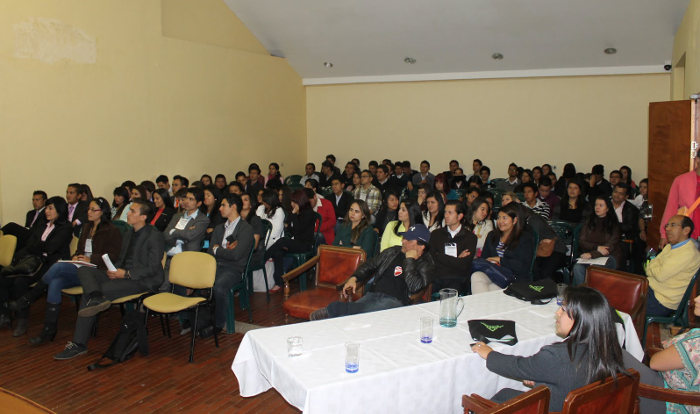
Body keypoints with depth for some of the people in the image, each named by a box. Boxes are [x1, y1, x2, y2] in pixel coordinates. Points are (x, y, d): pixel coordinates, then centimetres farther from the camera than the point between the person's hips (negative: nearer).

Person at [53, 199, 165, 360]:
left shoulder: (155, 236, -9)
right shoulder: (129, 233, 18)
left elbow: (153, 268, -14)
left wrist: (127, 274, -18)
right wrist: (114, 270, 2)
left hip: (143, 282, -9)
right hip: (123, 275, 9)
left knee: (88, 293, -24)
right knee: (84, 270, -13)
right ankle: (96, 298, -35)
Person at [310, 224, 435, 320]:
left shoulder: (426, 264, 5)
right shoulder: (393, 252, 21)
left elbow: (414, 286, -13)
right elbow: (370, 265, 30)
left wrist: (410, 260, -6)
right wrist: (354, 278, 13)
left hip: (394, 300, -5)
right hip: (372, 295, 6)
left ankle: (330, 311, -29)